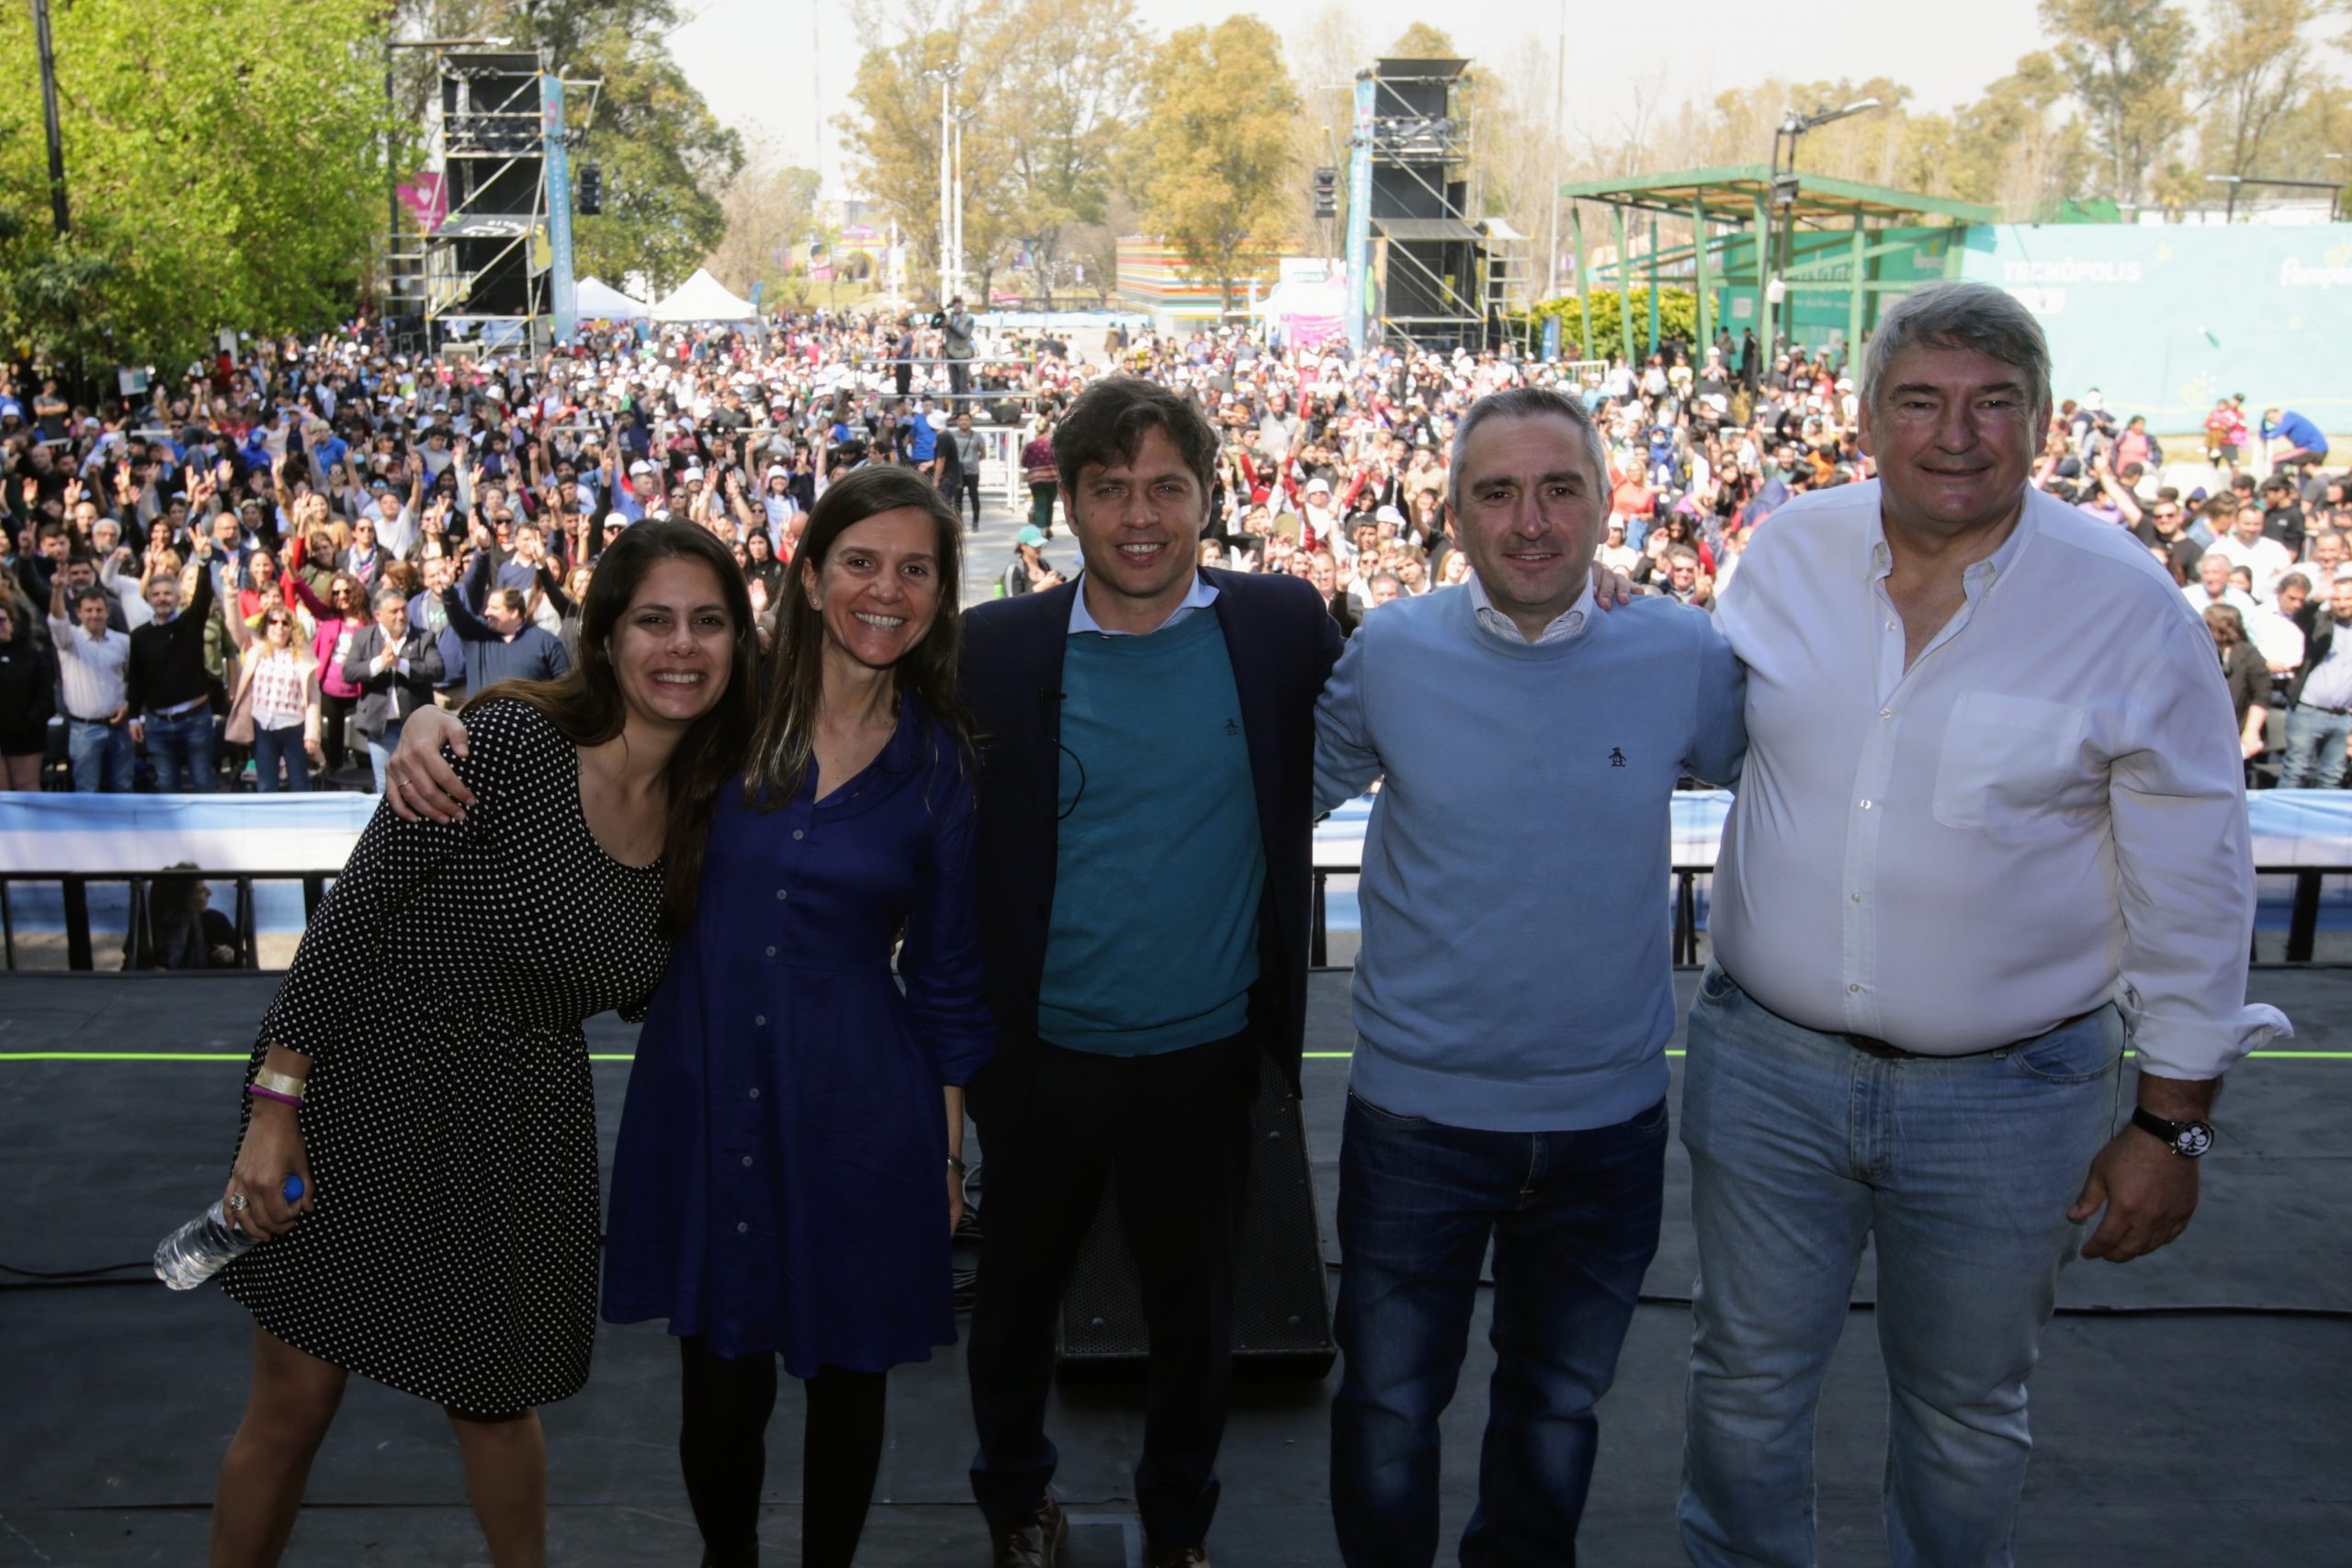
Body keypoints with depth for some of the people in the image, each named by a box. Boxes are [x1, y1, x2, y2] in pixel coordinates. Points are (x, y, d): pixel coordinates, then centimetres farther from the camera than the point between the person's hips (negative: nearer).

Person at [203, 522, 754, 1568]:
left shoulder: (694, 812, 1)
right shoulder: (511, 741, -18)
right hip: (364, 1100, -5)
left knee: (494, 1397, 18)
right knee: (290, 1409, 7)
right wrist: (275, 1105, -17)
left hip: (520, 1132, 5)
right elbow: (351, 914, -16)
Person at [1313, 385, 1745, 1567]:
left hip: (1608, 1118, 1)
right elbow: (1296, 789, 8)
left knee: (1559, 1405, 23)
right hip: (1414, 1112, -1)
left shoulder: (1682, 659, -9)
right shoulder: (1391, 653, -9)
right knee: (1389, 1407, 15)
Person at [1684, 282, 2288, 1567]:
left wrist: (2172, 1121, -4)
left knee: (1967, 1410, 17)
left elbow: (2193, 883, -6)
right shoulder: (1790, 549, -2)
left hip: (2005, 1098, -2)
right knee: (1746, 1378, 16)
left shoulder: (2128, 607, -12)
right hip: (1766, 1063, 2)